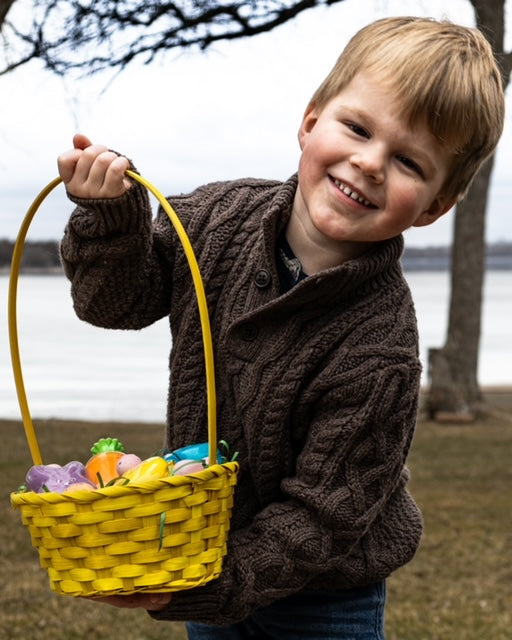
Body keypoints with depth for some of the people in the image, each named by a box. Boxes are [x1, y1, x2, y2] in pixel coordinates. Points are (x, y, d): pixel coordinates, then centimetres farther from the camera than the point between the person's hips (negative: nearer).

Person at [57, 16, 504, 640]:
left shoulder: (378, 354, -30)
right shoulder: (223, 214, -15)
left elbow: (323, 515, -24)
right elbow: (121, 299, -2)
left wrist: (214, 587, -28)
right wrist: (110, 215, -20)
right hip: (207, 538, 5)